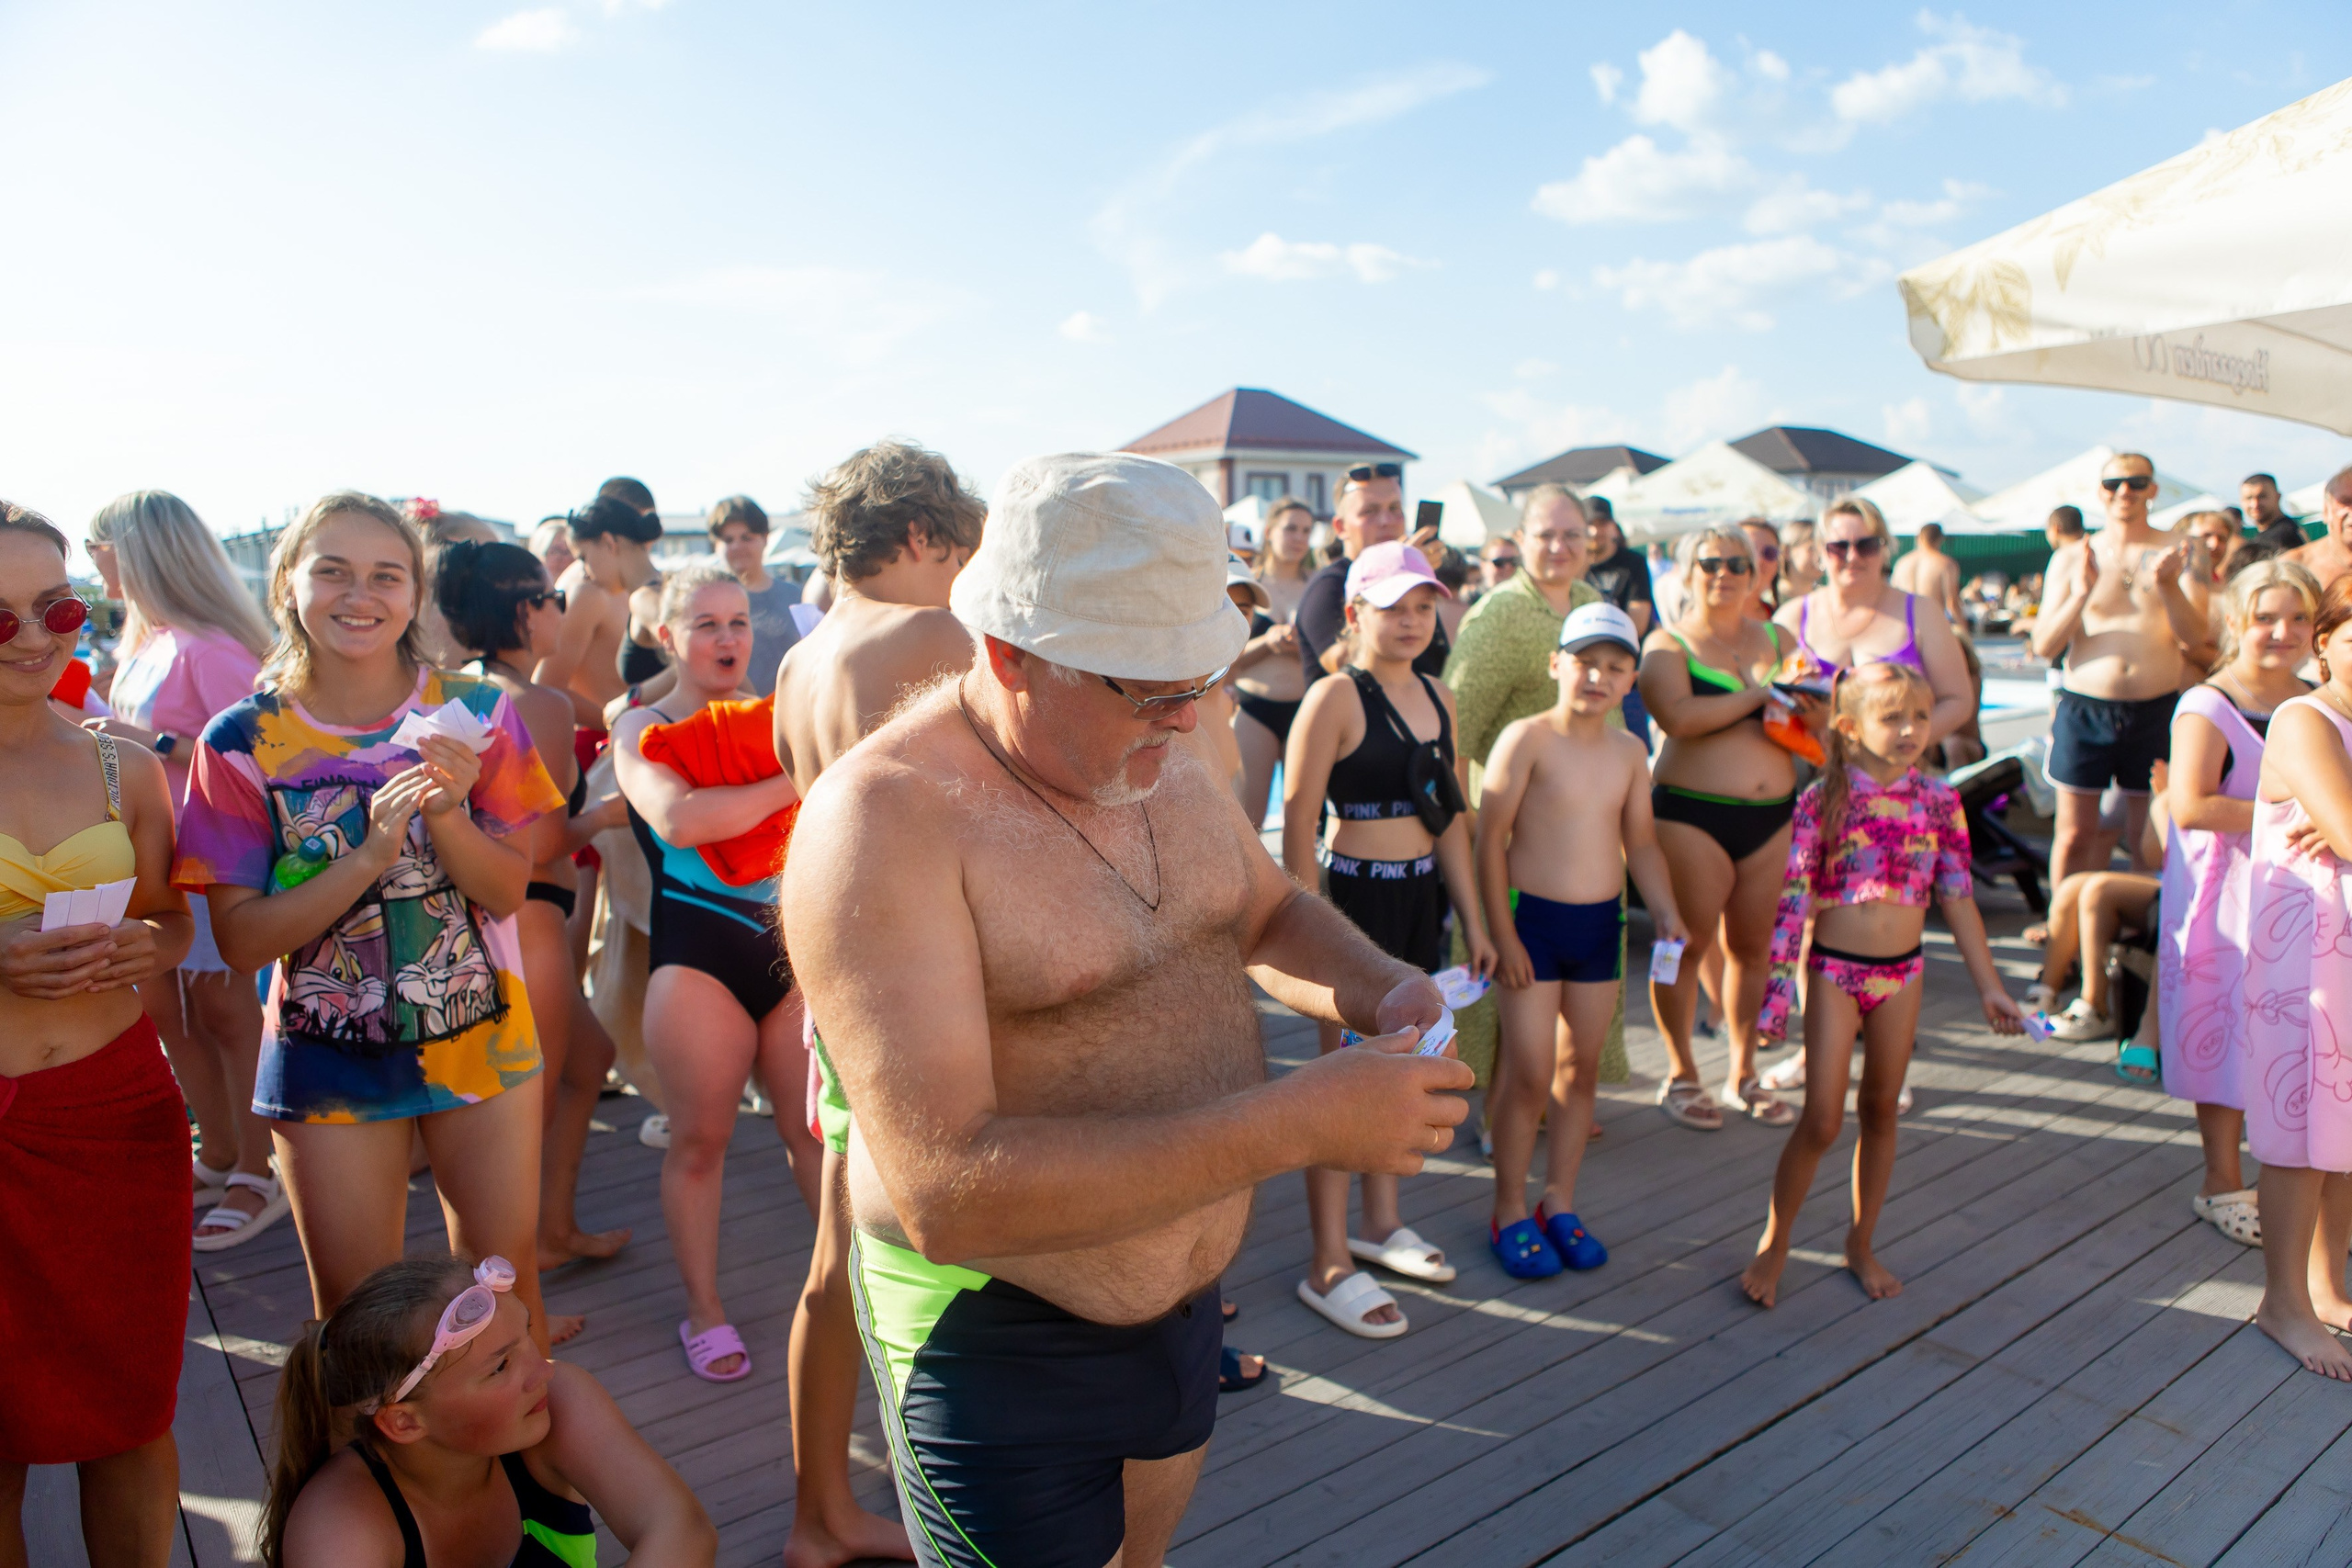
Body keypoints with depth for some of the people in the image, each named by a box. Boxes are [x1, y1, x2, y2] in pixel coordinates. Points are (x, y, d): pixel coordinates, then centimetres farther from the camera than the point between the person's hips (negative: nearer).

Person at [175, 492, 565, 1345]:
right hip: (330, 1059, -1)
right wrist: (367, 856, -26)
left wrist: (445, 813, -25)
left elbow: (508, 891, -6)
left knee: (505, 1278, 12)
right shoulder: (244, 741, -9)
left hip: (481, 1039, 1)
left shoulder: (475, 713, -5)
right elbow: (242, 938, -11)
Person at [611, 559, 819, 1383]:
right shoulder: (643, 729, -1)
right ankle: (704, 1309, 21)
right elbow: (678, 819, -21)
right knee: (700, 1139, 5)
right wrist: (790, 785, -18)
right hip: (697, 959, -3)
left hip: (791, 949, 4)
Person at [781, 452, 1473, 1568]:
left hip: (1184, 1299, 7)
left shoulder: (1157, 753, -3)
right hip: (1003, 1342, -7)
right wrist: (1296, 1123, -36)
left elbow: (1271, 914, 12)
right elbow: (947, 1195, -33)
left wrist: (1381, 994, -11)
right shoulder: (885, 818, -27)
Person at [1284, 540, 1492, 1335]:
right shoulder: (1335, 697, -12)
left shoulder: (1438, 698, 10)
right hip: (1354, 894, -7)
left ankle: (1382, 1224, 34)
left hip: (1420, 896, 8)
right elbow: (1298, 818, -15)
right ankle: (1328, 1265, 9)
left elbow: (1450, 816, 15)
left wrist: (1472, 919, 15)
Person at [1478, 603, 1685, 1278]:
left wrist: (1665, 914, 0)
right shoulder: (1527, 739, -12)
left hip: (1602, 924, 6)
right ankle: (1510, 1214, 16)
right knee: (1530, 1075, -2)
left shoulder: (1630, 752, 6)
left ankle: (1559, 1204, 28)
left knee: (1580, 1069, 13)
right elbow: (1490, 838, -13)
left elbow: (1641, 843, 14)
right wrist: (1502, 935, -15)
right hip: (1533, 918, -5)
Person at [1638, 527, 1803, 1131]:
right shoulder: (1668, 644, -1)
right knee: (1688, 944, 0)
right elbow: (1679, 716, -20)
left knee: (1752, 944, 11)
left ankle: (1743, 1073, 26)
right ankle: (1680, 1075, 16)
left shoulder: (1778, 640, 14)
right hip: (1693, 813, -5)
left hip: (1771, 813, 5)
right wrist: (1757, 695, -13)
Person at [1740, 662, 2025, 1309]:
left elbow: (1958, 897, 7)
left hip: (1902, 971, 4)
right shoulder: (1824, 798, -10)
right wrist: (1778, 988, -13)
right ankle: (1774, 1243, 16)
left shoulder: (1937, 801, 0)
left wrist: (1989, 985, 9)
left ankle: (1861, 1244, 30)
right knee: (1822, 1119, -4)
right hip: (1834, 969, -4)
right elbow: (1792, 899, -10)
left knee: (1881, 1110, 14)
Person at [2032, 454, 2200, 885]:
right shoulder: (2070, 559, 7)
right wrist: (2081, 594, -14)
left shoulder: (2179, 554, 5)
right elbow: (2043, 646, 0)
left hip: (2156, 711, 0)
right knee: (2073, 836, 3)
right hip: (2084, 709, 0)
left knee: (2147, 839, 8)